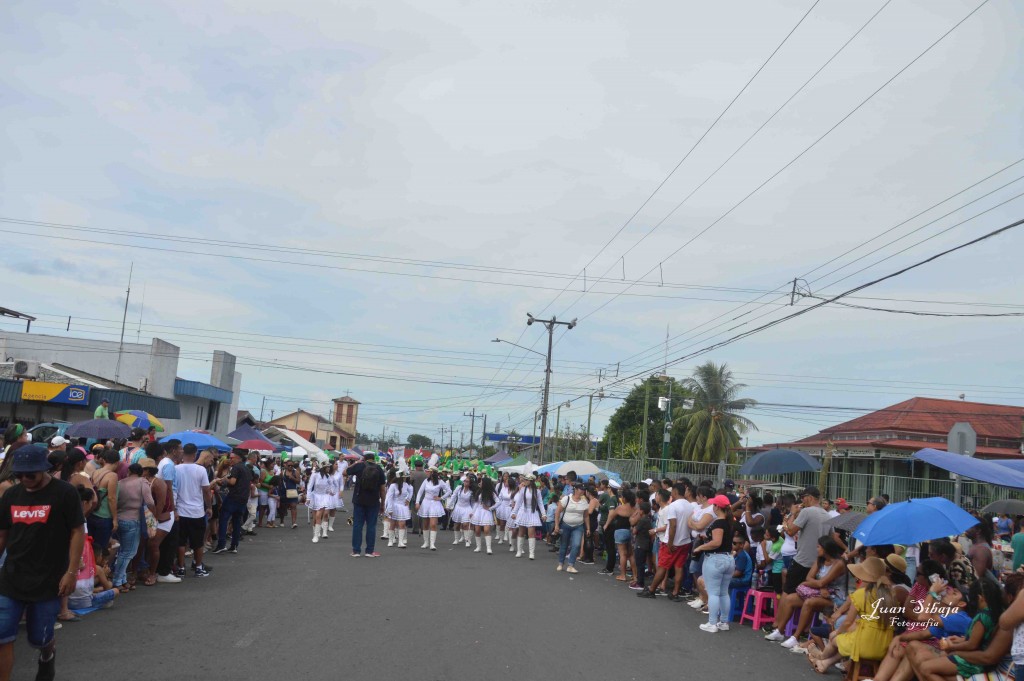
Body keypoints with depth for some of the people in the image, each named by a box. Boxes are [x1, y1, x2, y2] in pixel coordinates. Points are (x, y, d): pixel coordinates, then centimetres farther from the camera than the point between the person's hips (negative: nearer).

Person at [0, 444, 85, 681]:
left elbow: (78, 532, -9)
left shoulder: (65, 493, -10)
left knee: (39, 638, 7)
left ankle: (48, 652, 41)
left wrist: (72, 572, -14)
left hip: (48, 581, -4)